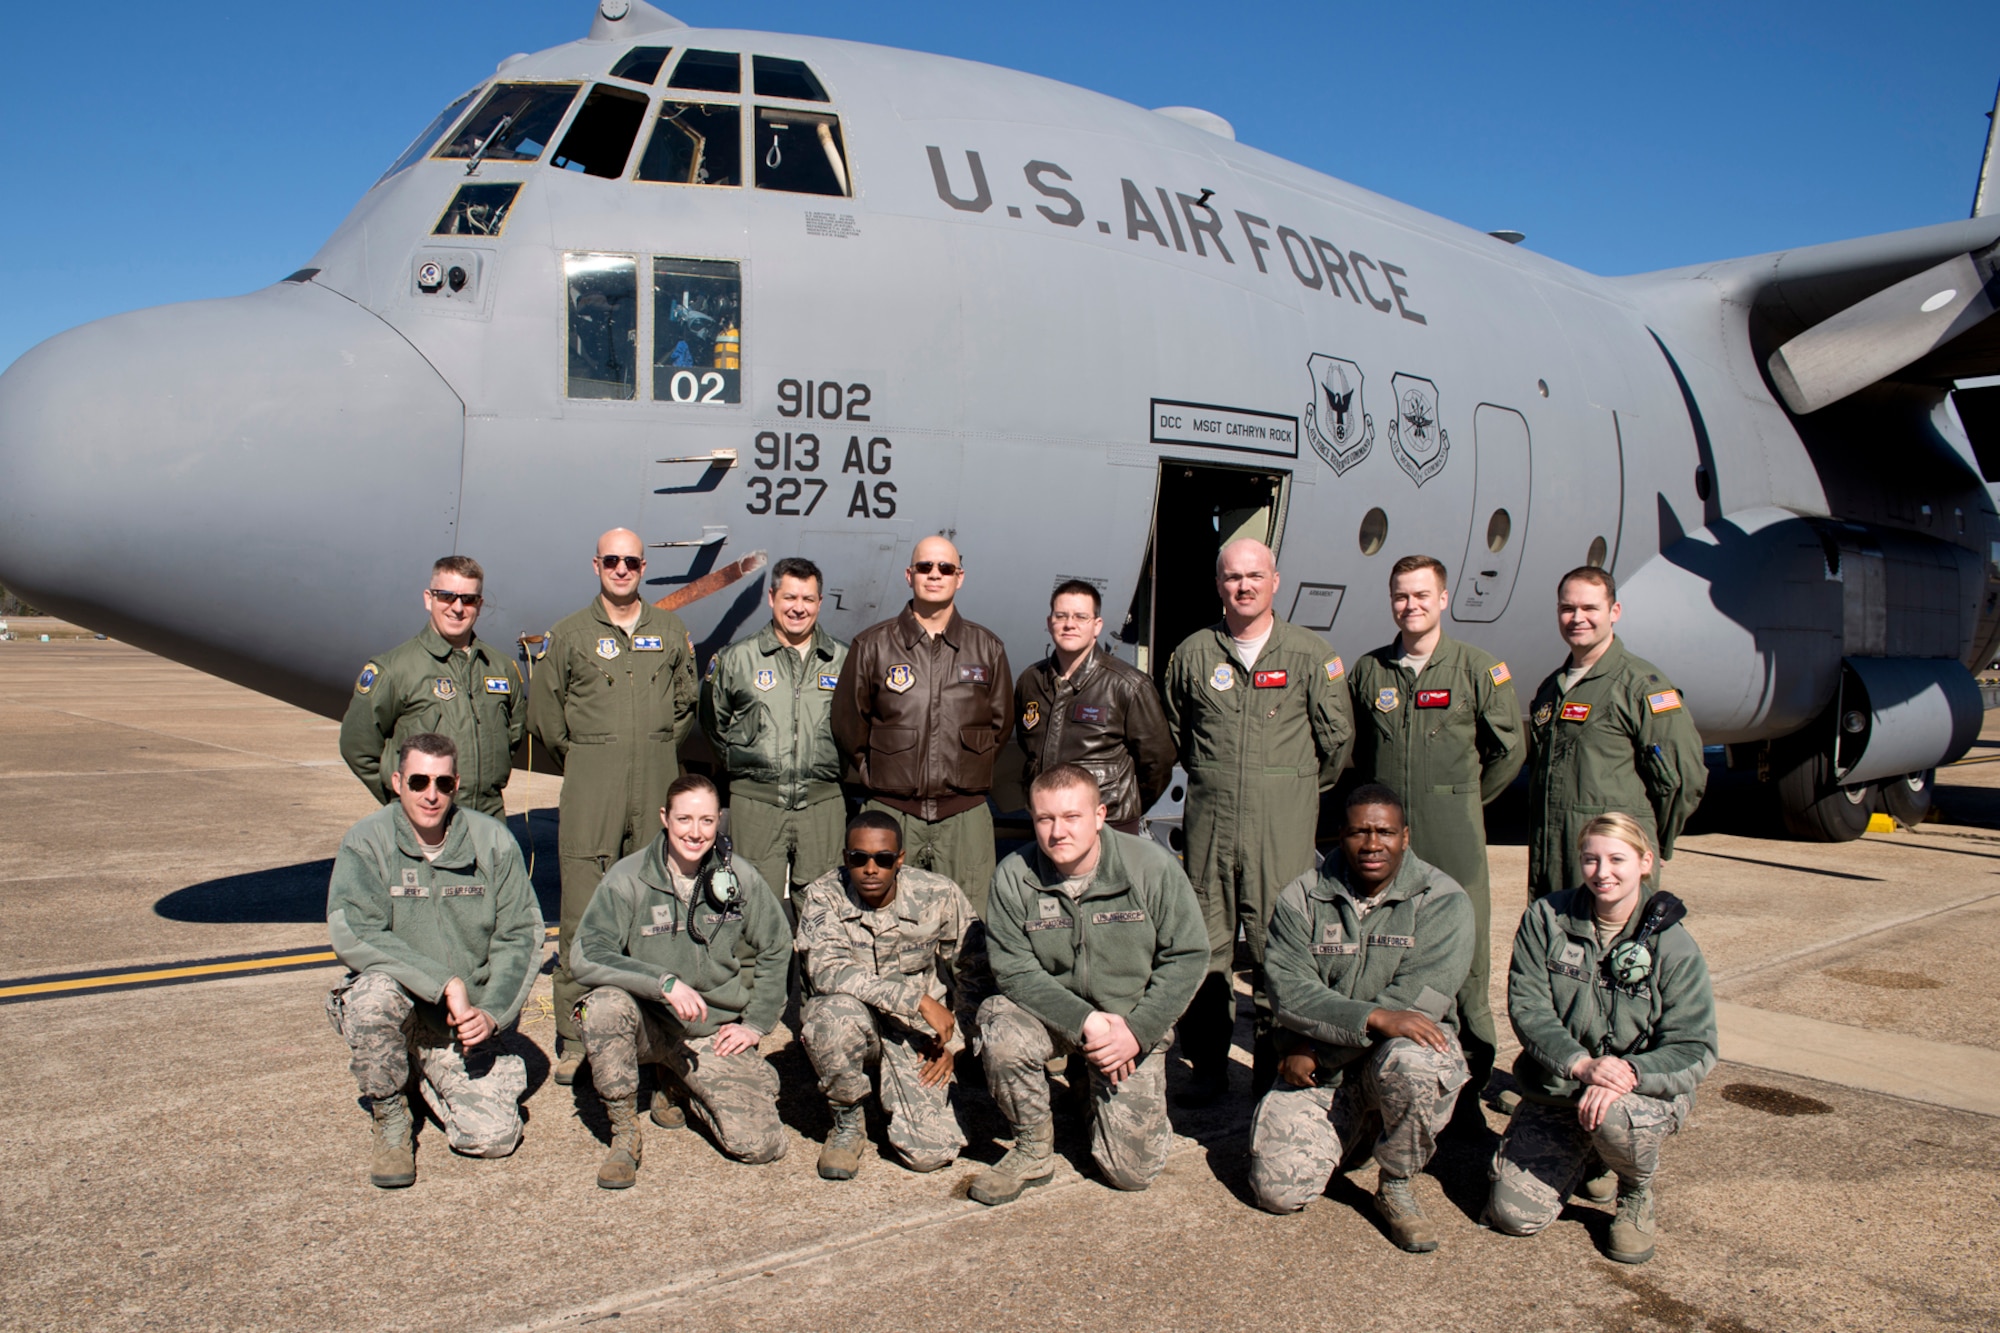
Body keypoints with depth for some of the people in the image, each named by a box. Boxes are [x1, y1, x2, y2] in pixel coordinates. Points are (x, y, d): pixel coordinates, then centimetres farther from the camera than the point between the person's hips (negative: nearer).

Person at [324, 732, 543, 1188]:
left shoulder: (493, 841, -3)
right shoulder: (366, 843, -9)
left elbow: (521, 936, -1)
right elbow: (351, 934, -22)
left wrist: (492, 1013, -14)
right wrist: (446, 984, -27)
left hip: (467, 1019, 2)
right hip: (398, 1003, -1)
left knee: (495, 1137, -13)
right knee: (376, 992, -37)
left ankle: (431, 1076, 22)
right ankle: (390, 1121, -8)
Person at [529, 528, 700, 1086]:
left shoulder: (670, 631, 12)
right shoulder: (571, 634, 5)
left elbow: (686, 703, 21)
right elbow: (543, 713, 9)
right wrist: (580, 761, 10)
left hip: (657, 784, 2)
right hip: (591, 787, -2)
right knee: (582, 912, -7)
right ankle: (573, 1036, -1)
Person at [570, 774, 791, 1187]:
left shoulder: (741, 879, -4)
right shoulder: (628, 878, -12)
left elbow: (776, 951, 9)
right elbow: (586, 956, -21)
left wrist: (756, 1024, 3)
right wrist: (664, 982, -31)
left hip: (716, 1033, 2)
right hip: (648, 1023, -1)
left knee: (761, 1145, -13)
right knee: (605, 1003, -35)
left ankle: (678, 1088, 18)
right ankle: (624, 1133, -11)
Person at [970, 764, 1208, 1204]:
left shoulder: (1153, 866, -15)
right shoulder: (1013, 877, -14)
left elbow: (1187, 956, -10)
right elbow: (1014, 970, -14)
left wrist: (1138, 1031, -18)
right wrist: (1084, 1021, -25)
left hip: (1135, 1022, 0)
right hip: (1051, 1014, 1)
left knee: (1132, 1171, -7)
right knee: (1002, 1031, -34)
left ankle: (1102, 1097, 29)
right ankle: (1032, 1151, -6)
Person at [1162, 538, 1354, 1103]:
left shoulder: (1310, 653, 1)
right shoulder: (1193, 653, 8)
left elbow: (1337, 737, 7)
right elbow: (1174, 730, 20)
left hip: (1283, 823, -2)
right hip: (1209, 818, 2)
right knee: (1206, 945, 6)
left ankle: (1276, 1072, 11)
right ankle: (1207, 1069, 16)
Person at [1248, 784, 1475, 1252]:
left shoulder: (1443, 900, -6)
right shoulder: (1302, 897, -1)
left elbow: (1419, 998, -16)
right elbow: (1288, 989, -11)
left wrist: (1316, 1047, -16)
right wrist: (1374, 1018, -28)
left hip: (1406, 1046, -2)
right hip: (1320, 1071, 2)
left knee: (1416, 1064, -38)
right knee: (1279, 1188, -12)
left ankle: (1396, 1187, -9)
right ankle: (1351, 1130, 22)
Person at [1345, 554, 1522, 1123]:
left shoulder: (1478, 668, 1)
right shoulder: (1368, 671, 9)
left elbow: (1509, 748, 7)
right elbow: (1350, 748, 20)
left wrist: (1463, 801, 9)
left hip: (1451, 840, -2)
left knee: (1464, 959, -2)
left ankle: (1469, 1084, 8)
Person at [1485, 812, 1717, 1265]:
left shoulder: (1673, 945, -11)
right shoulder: (1545, 918, -7)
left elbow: (1694, 1050, -14)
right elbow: (1527, 1007, -10)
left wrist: (1628, 1073, -33)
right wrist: (1581, 1064, -27)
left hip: (1645, 1088, -2)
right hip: (1558, 1087, 2)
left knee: (1615, 1118, -39)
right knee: (1513, 1214, -9)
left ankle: (1637, 1198, -1)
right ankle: (1586, 1151, 24)